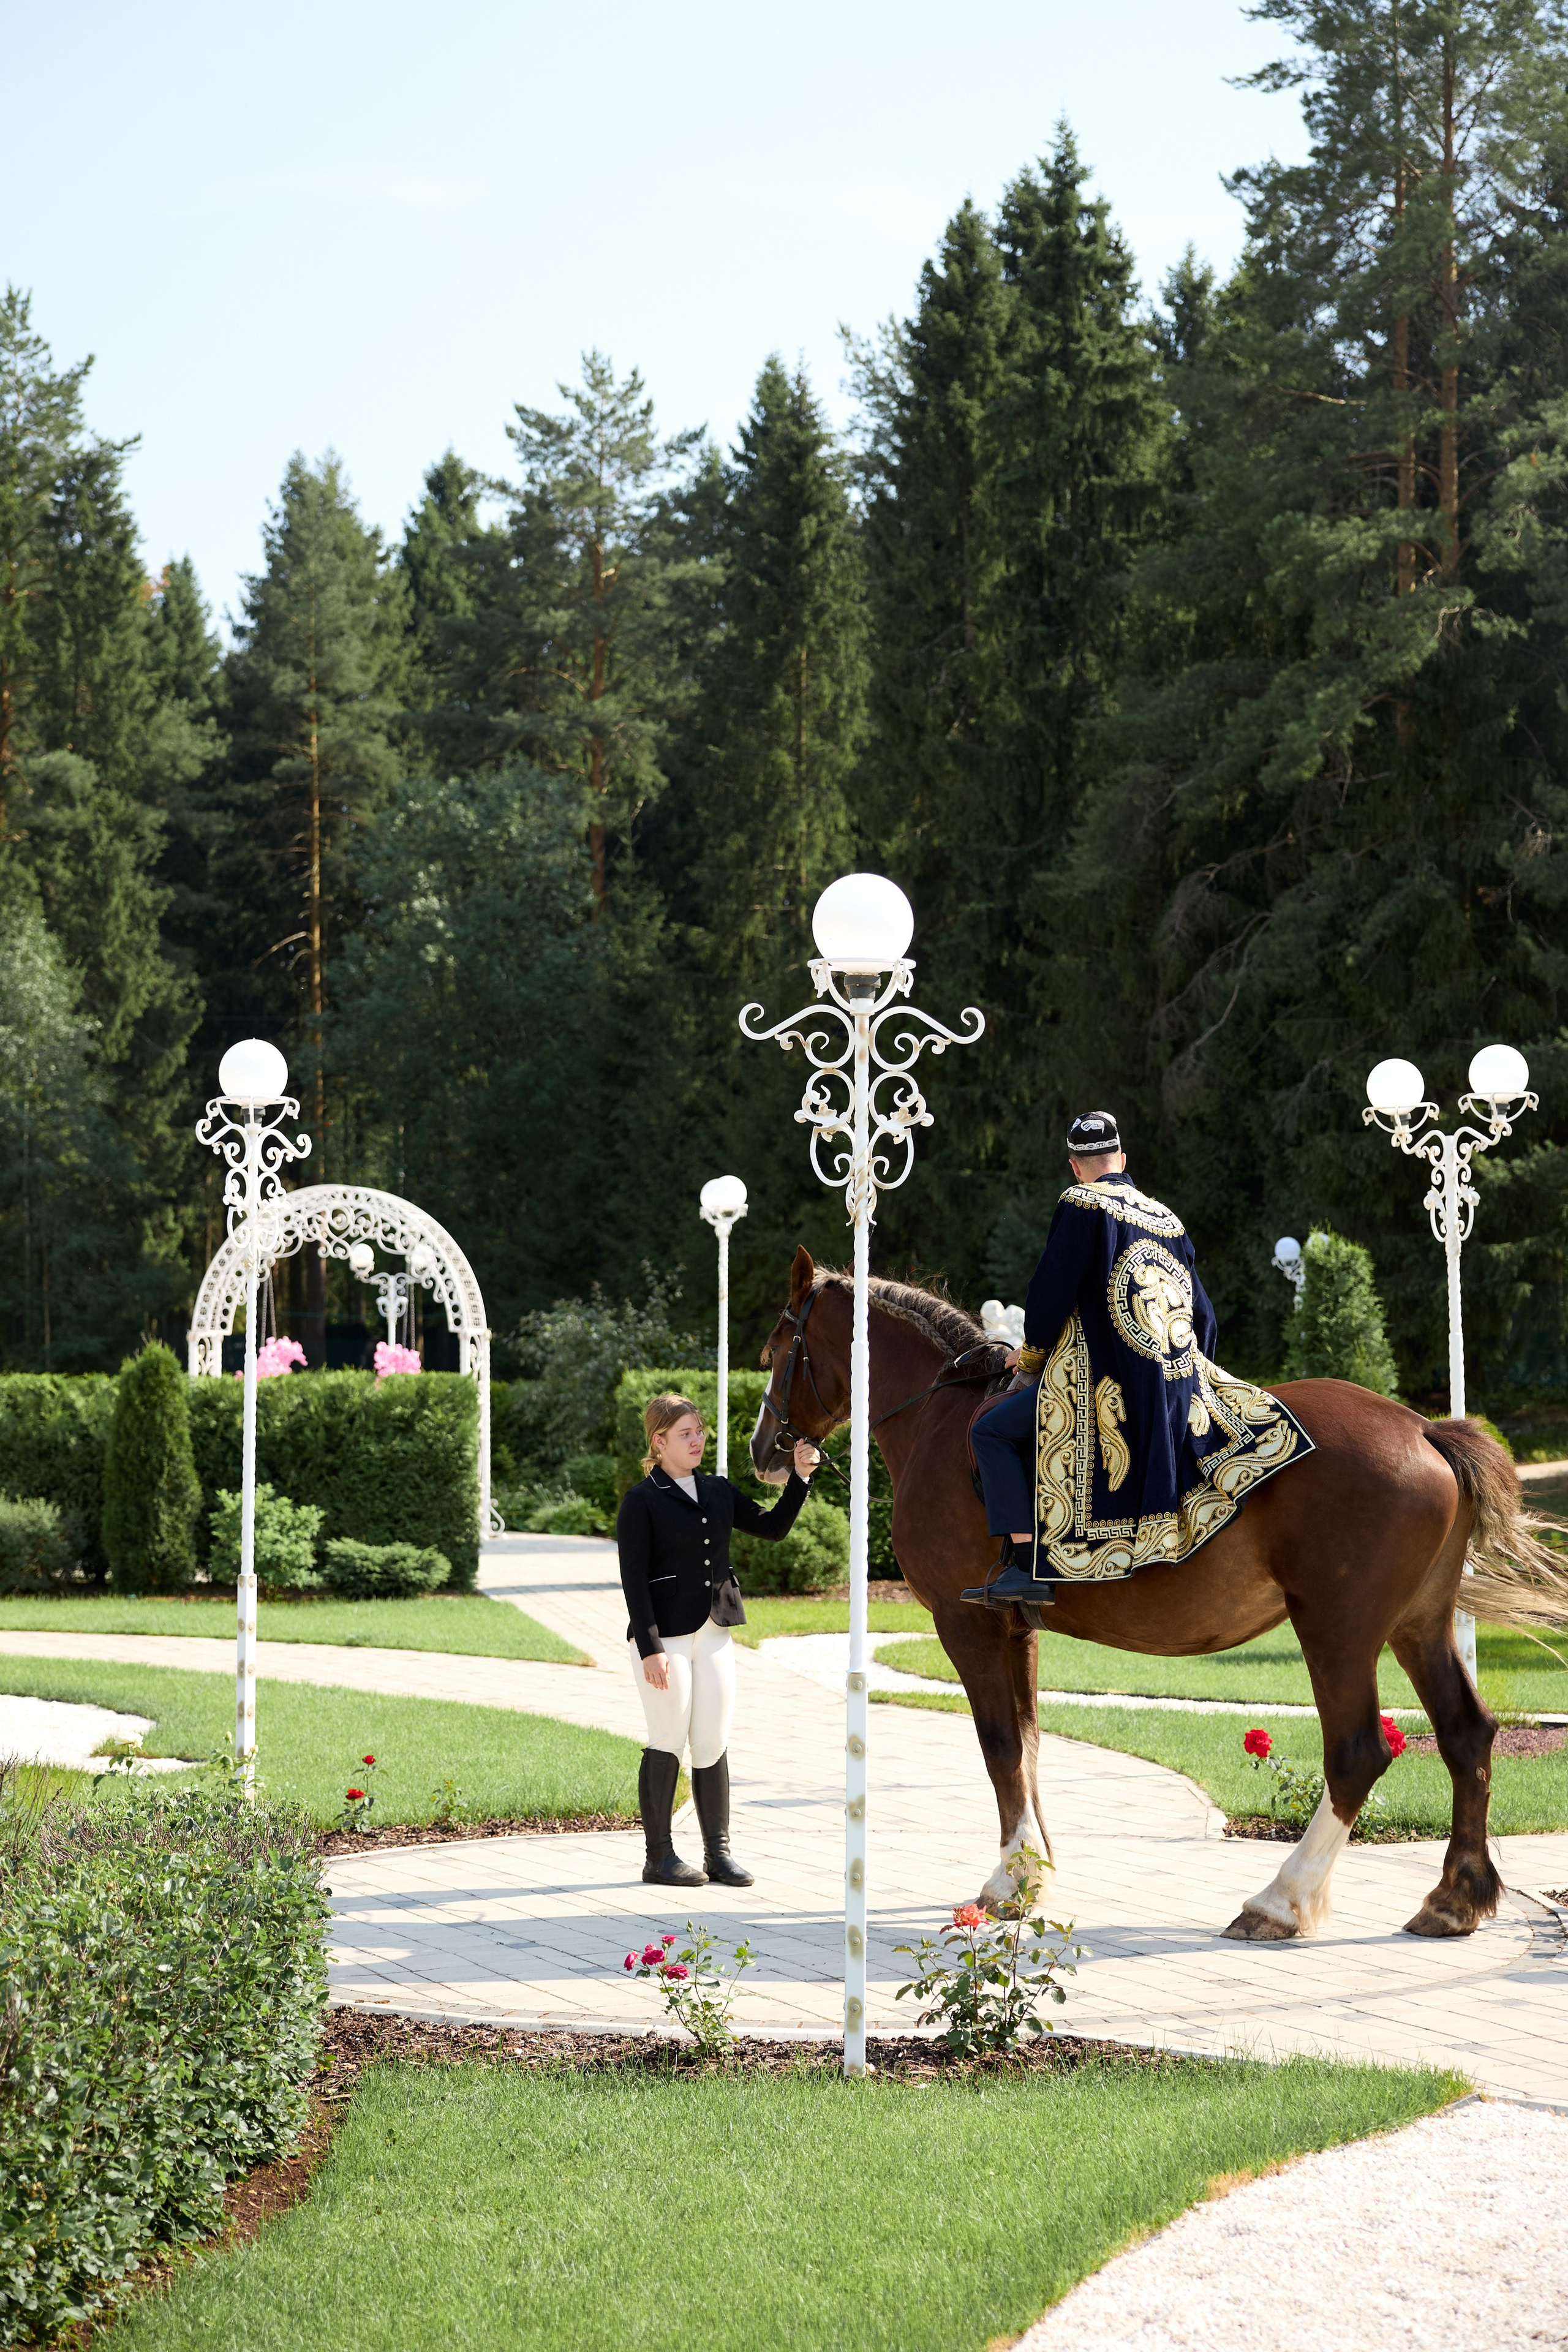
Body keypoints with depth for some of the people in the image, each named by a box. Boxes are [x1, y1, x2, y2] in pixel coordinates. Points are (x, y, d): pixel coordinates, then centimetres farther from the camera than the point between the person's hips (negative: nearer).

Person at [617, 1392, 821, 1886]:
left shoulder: (720, 1492, 11)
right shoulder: (642, 1501, -8)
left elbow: (772, 1528, 15)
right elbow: (633, 1579, -11)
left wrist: (800, 1478, 1)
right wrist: (649, 1649, -17)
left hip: (714, 1634, 6)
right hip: (665, 1638, -6)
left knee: (713, 1746, 7)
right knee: (668, 1745, 0)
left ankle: (719, 1852, 14)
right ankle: (659, 1857, 9)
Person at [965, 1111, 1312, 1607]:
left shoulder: (1081, 1204, -3)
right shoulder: (1167, 1219, 17)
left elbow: (1052, 1292, -7)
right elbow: (1203, 1315, 20)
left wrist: (1031, 1356, 10)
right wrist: (1188, 1379, 33)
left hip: (1109, 1381, -6)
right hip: (1184, 1385, 6)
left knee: (992, 1432, -2)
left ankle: (1025, 1563, -15)